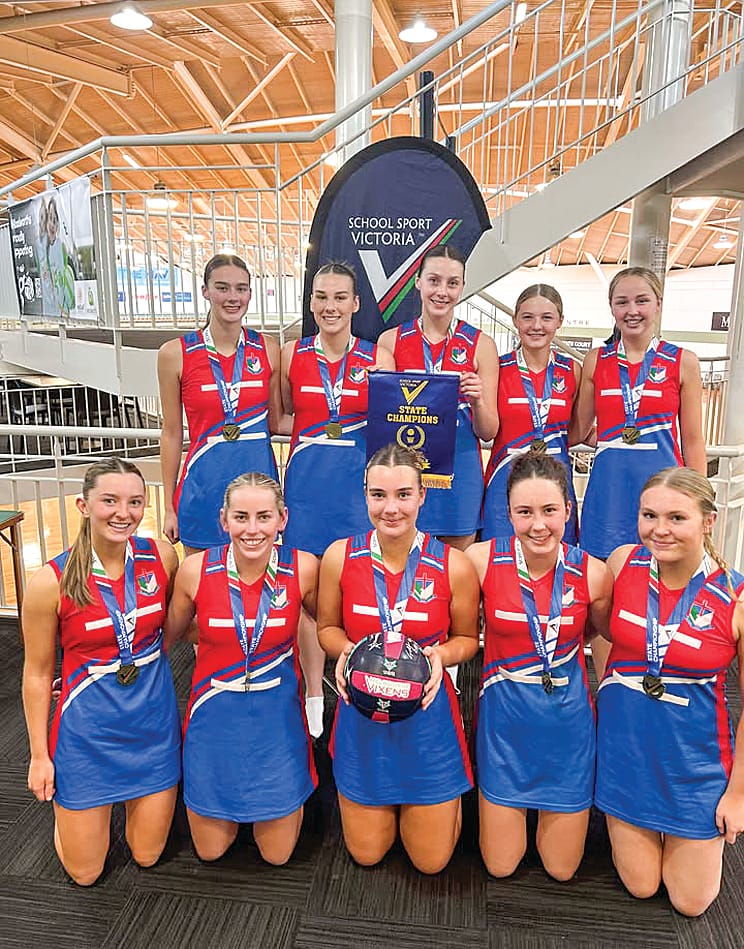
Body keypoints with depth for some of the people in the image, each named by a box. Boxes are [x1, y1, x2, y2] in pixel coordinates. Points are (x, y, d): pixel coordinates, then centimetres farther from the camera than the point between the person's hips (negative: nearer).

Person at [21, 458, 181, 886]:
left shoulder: (162, 556, -12)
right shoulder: (51, 581, -20)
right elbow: (37, 673, -6)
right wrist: (40, 755, -1)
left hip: (154, 717, 2)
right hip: (88, 726, -2)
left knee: (148, 856, 16)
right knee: (84, 872, 14)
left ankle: (138, 797, 45)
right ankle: (66, 804, 42)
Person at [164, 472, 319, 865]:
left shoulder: (303, 568, -17)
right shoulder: (195, 570, -15)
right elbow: (169, 633, 3)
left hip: (277, 718, 0)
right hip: (215, 718, 1)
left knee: (277, 853, 14)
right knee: (210, 851, 17)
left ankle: (293, 797, 42)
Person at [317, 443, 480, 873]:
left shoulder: (453, 566, -15)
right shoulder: (340, 556, -12)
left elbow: (467, 637, 2)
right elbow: (327, 627, 3)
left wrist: (440, 655, -20)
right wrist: (345, 650, -19)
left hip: (427, 714, -1)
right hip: (362, 714, 1)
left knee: (432, 861, 15)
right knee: (366, 854, 18)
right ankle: (388, 801, 47)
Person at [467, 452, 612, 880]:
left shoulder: (593, 573, -14)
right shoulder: (481, 559, -18)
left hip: (569, 715, 1)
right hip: (504, 715, 0)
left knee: (562, 868, 16)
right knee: (500, 866, 13)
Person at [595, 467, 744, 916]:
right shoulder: (623, 562, -13)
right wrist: (610, 687, 5)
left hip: (694, 753, -2)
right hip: (624, 740, 2)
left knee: (690, 902, 14)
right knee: (641, 886, 14)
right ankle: (629, 826, 43)